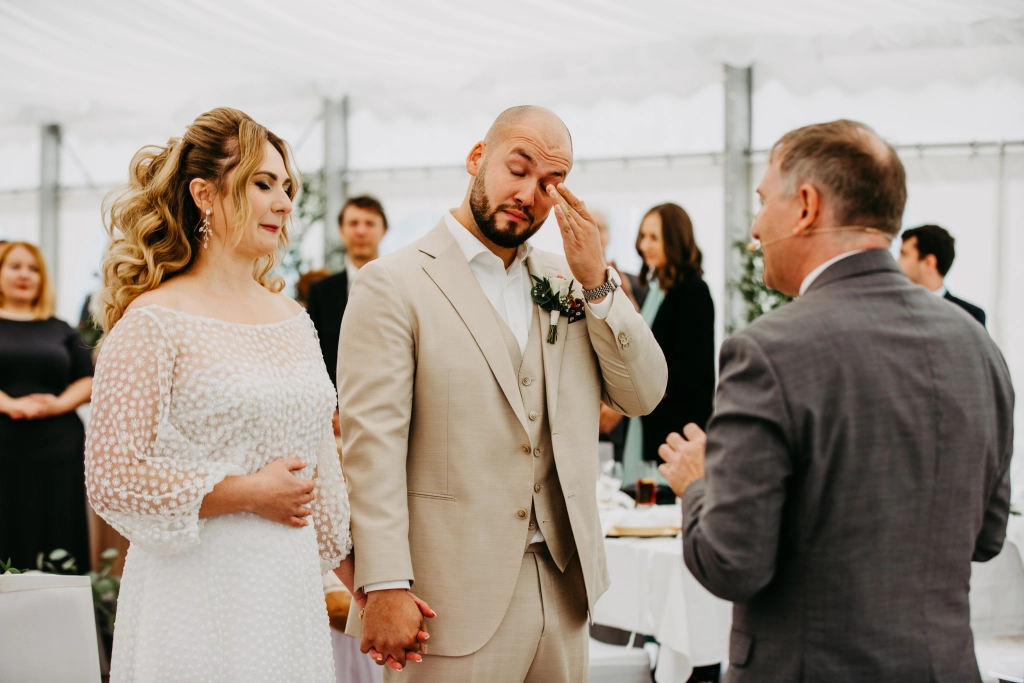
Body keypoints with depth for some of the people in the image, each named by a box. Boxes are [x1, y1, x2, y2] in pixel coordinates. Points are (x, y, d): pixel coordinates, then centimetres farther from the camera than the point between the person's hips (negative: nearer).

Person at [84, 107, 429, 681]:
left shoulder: (293, 318, 11)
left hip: (291, 590, 6)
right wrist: (248, 493, -12)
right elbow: (112, 477, -14)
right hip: (197, 594, -6)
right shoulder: (153, 322, -9)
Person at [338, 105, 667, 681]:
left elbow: (644, 394, 7)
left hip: (563, 585, 6)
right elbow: (372, 443, -12)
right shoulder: (394, 284, -7)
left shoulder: (565, 281, 12)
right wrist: (385, 589, -18)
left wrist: (597, 282, -5)